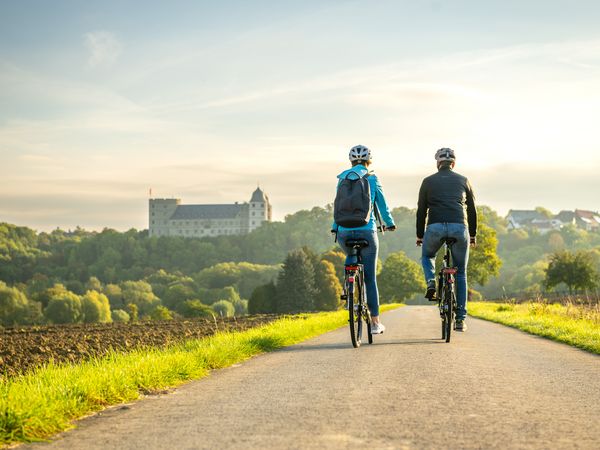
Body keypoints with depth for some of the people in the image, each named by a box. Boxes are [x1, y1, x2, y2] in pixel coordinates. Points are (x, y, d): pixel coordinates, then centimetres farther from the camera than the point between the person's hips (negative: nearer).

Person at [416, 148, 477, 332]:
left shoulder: (428, 181, 13)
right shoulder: (463, 181, 15)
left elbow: (421, 211, 12)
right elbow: (472, 210, 17)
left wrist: (419, 235, 20)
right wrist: (473, 234, 26)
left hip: (435, 227, 0)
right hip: (459, 228, 1)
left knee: (427, 256, 31)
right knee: (461, 273, 11)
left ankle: (431, 282, 0)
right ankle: (460, 319, 7)